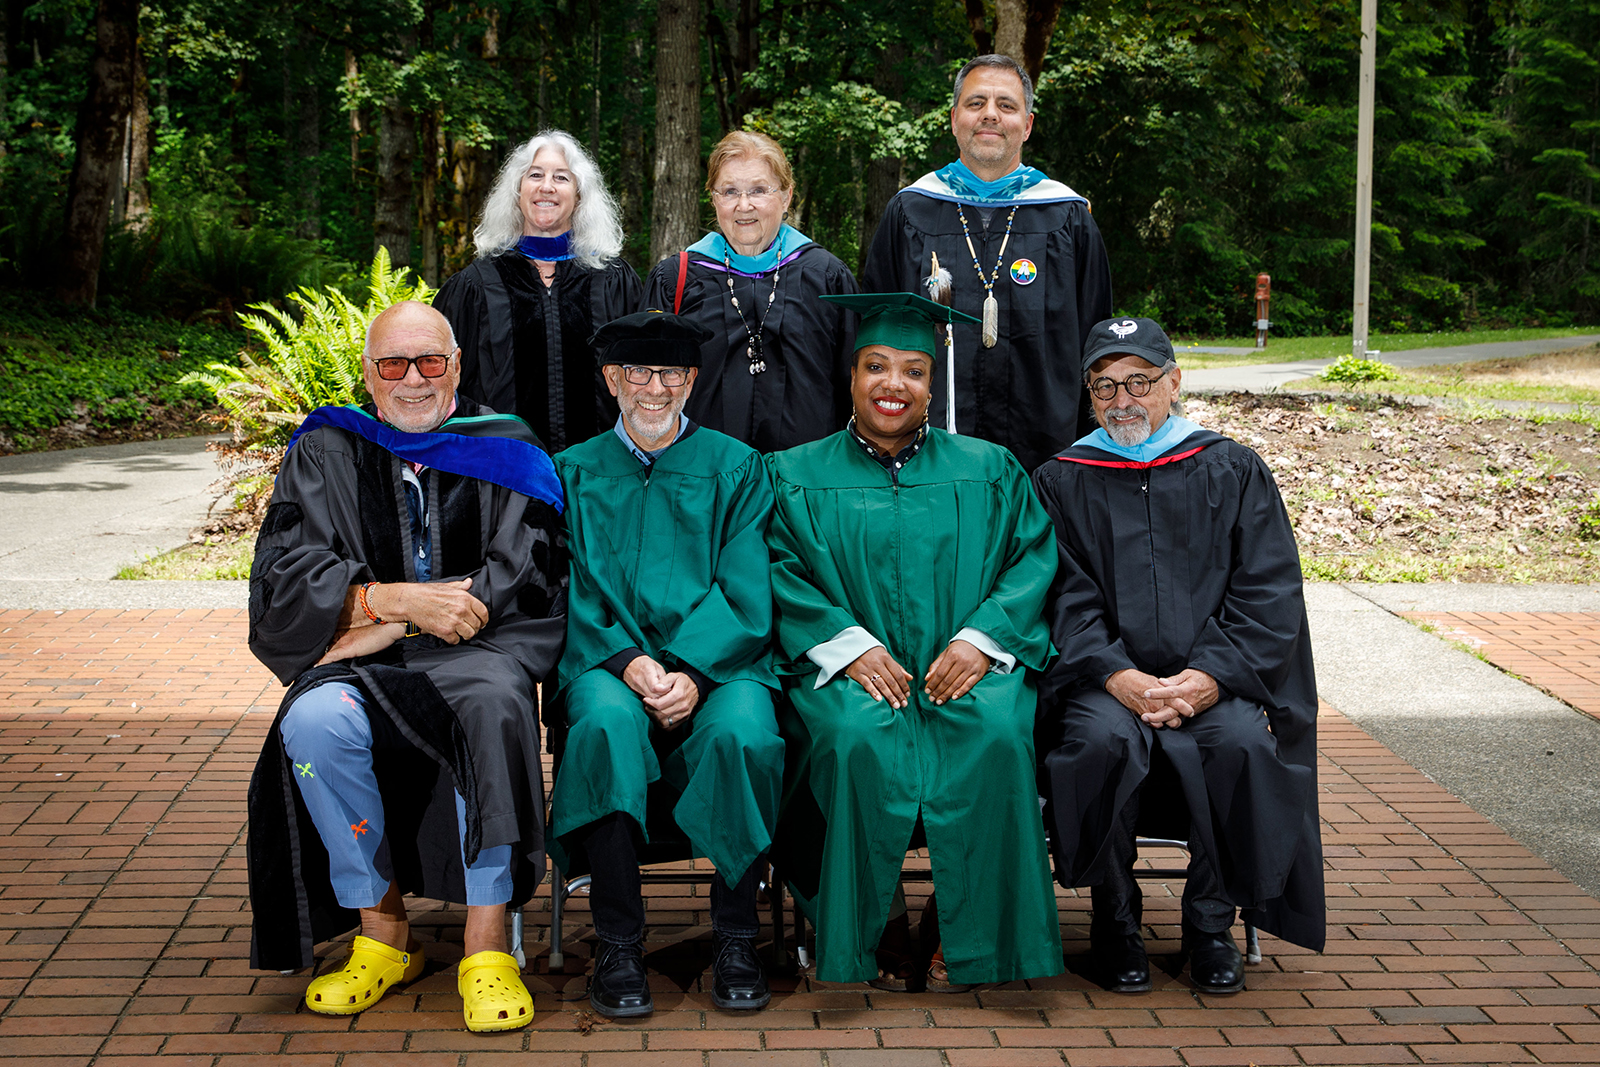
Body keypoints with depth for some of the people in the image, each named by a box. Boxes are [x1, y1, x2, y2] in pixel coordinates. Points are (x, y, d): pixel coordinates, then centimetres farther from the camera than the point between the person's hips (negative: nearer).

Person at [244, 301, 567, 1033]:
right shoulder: (325, 454, 11)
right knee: (314, 723, -31)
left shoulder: (504, 451, 9)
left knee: (494, 709, -35)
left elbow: (522, 579, -3)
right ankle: (382, 936, -16)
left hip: (476, 651, -1)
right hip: (362, 664, 1)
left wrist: (385, 626, -11)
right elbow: (283, 576, 0)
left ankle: (487, 946, -28)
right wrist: (399, 598, -17)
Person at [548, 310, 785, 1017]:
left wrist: (693, 674, -15)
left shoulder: (734, 467, 13)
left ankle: (735, 942, -17)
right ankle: (617, 946, -23)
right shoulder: (576, 472, 16)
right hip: (610, 660, 0)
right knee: (608, 721, -34)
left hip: (717, 662, 0)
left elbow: (746, 596, 3)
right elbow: (575, 595, 5)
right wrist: (628, 663, -14)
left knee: (742, 731, -33)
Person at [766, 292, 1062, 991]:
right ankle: (877, 934, -14)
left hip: (967, 669, 1)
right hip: (850, 671, -1)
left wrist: (980, 638, -11)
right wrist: (848, 643, -16)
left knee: (995, 734, -32)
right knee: (860, 738, -35)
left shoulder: (988, 471, 17)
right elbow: (780, 573, 1)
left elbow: (1034, 561, 7)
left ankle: (969, 943, -16)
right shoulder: (798, 476, 14)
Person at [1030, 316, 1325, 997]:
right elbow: (1064, 600, 1)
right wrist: (1116, 676, -17)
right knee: (1105, 738, -32)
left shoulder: (1233, 472, 12)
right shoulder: (1061, 483, 12)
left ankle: (1211, 924, -8)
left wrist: (1212, 673, -13)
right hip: (1104, 680, 0)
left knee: (1244, 743, -30)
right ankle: (1115, 923, -11)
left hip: (1213, 680, 1)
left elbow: (1269, 591, 3)